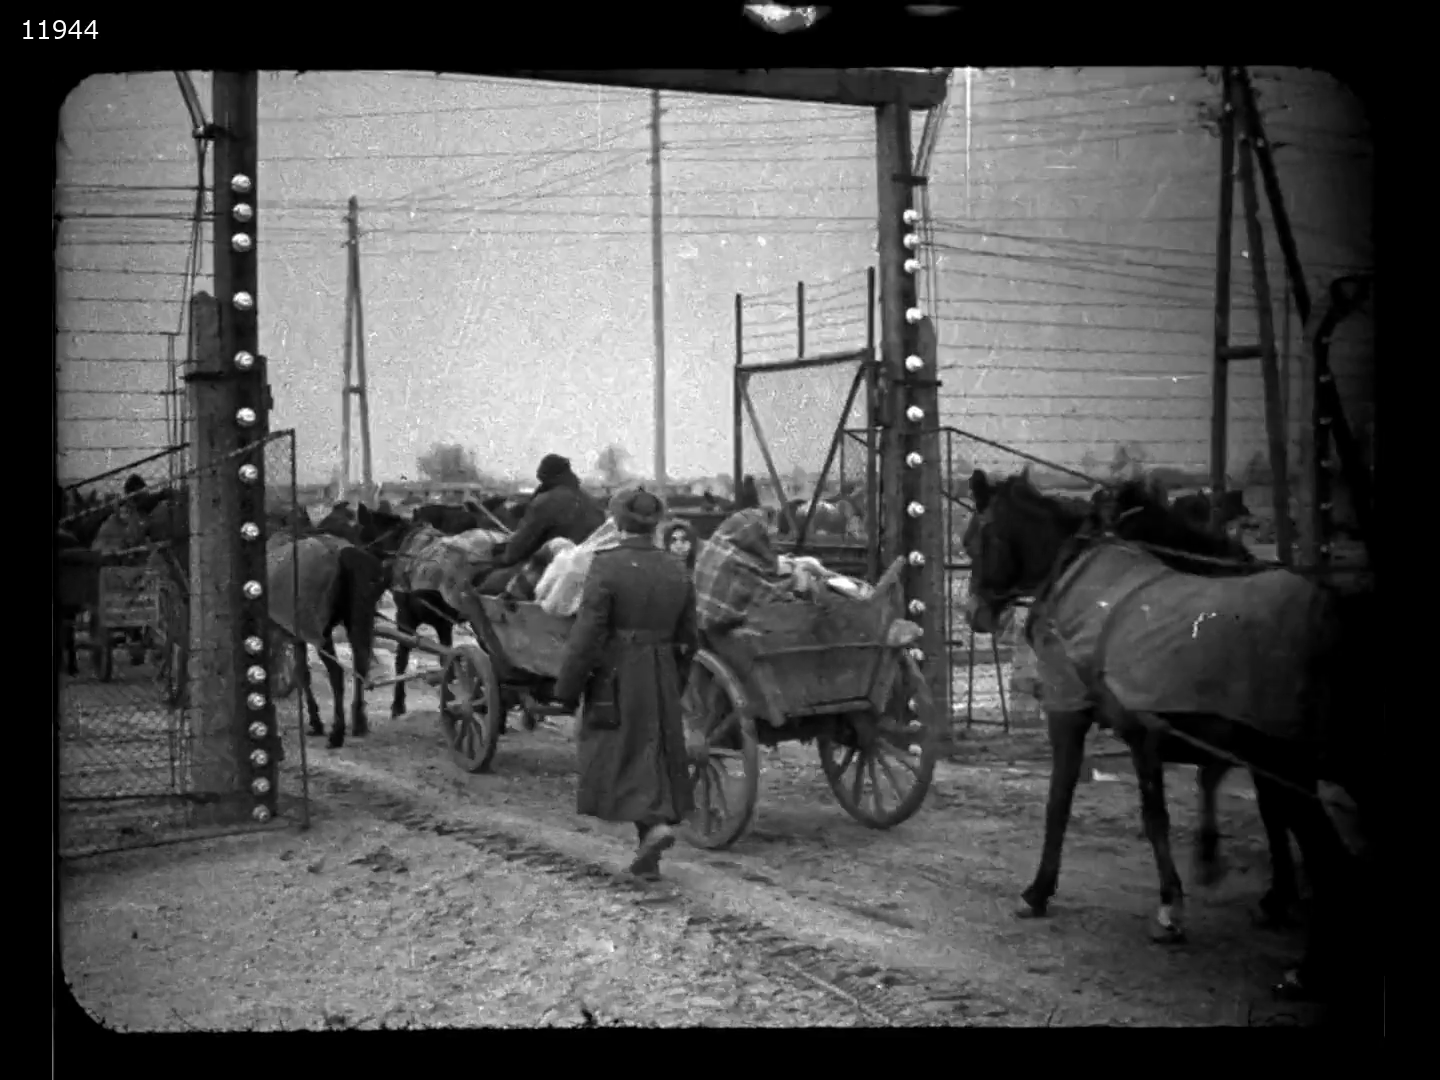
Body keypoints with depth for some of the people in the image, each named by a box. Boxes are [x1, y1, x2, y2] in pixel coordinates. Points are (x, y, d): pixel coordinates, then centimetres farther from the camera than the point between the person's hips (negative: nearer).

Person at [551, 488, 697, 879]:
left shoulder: (607, 567, -13)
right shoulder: (675, 570, 5)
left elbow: (587, 635, -14)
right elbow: (687, 640, 11)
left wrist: (567, 689, -6)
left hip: (616, 681, -5)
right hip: (662, 681, 5)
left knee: (619, 756, 5)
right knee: (656, 754, 13)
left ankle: (652, 824, -12)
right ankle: (647, 853, 15)